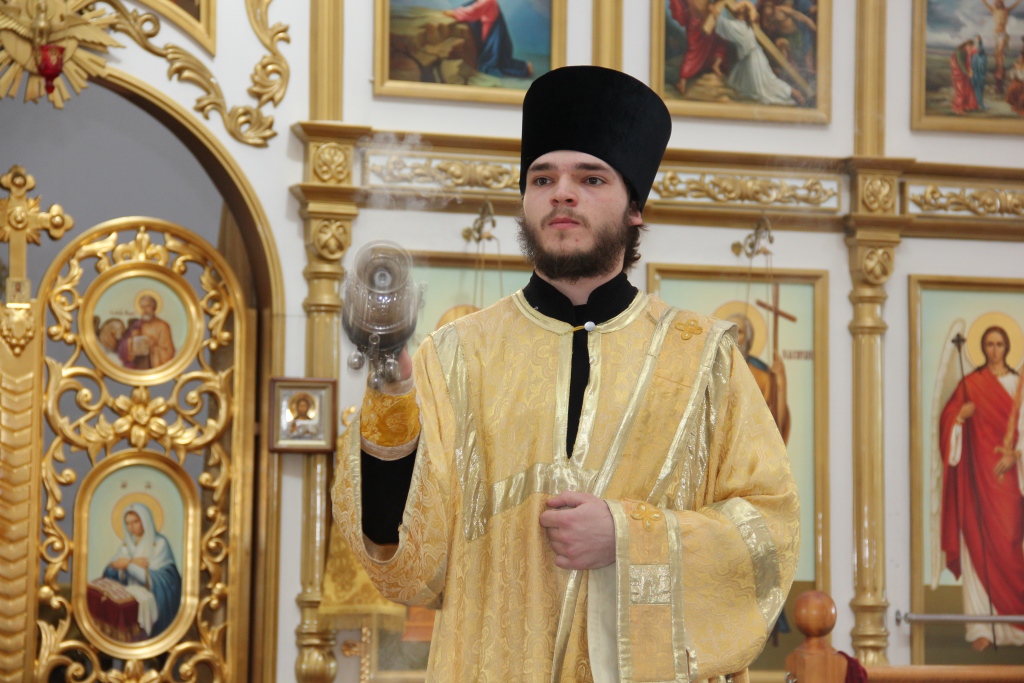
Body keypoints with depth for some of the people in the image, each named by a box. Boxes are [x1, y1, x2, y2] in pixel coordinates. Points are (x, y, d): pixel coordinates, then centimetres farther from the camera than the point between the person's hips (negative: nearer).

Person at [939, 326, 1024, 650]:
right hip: (980, 472, -2)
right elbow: (948, 419, 2)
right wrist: (960, 415, -19)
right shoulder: (971, 384, 7)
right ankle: (982, 626, -10)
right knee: (981, 543, -7)